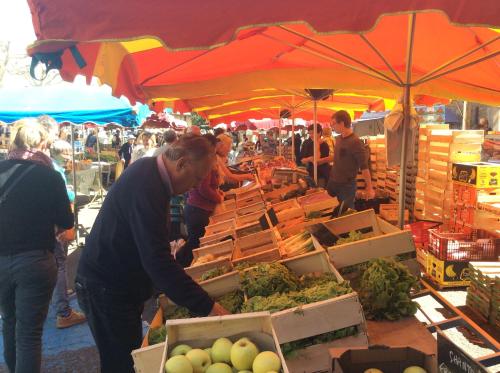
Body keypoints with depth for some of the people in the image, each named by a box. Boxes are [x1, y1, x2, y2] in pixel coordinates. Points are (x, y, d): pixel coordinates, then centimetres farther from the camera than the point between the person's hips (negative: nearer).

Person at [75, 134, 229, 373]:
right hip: (106, 289, -9)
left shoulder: (149, 173, 2)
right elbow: (157, 260, -35)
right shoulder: (145, 186, -29)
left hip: (120, 284, 9)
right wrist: (207, 306, -34)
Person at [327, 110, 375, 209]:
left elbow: (364, 166, -19)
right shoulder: (338, 139, 4)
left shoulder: (355, 142, -19)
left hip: (347, 185, -7)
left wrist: (369, 188, -18)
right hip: (333, 182, 7)